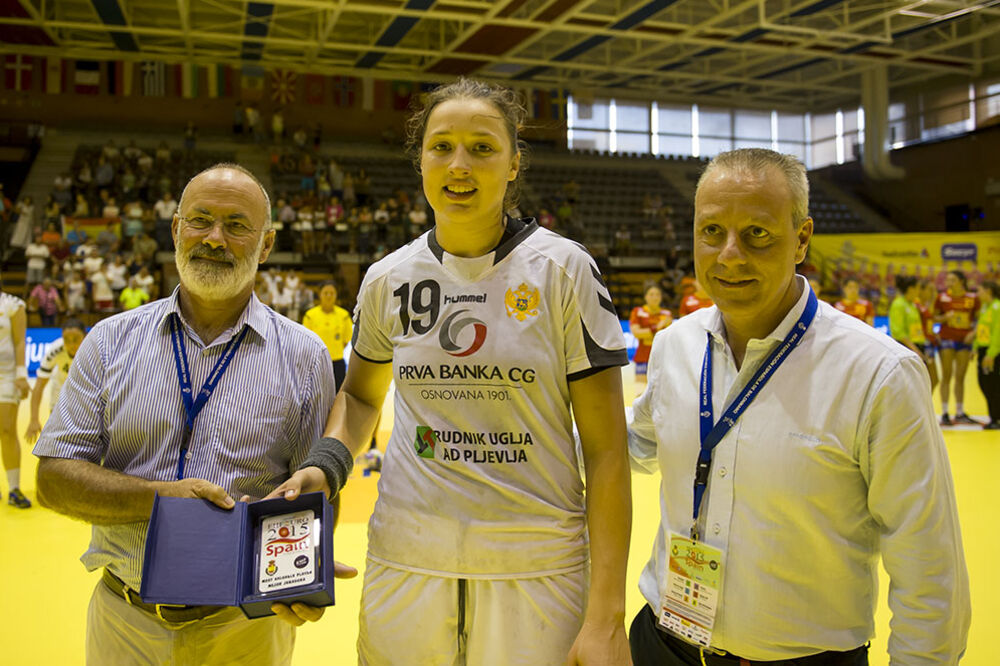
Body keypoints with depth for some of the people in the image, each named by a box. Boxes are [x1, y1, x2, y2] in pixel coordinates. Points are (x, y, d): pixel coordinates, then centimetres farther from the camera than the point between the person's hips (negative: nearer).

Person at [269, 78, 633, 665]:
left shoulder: (563, 270, -8)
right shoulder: (389, 278, 1)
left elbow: (606, 448, -9)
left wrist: (606, 616, -11)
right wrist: (326, 467, -2)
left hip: (537, 574, -2)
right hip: (404, 567, 3)